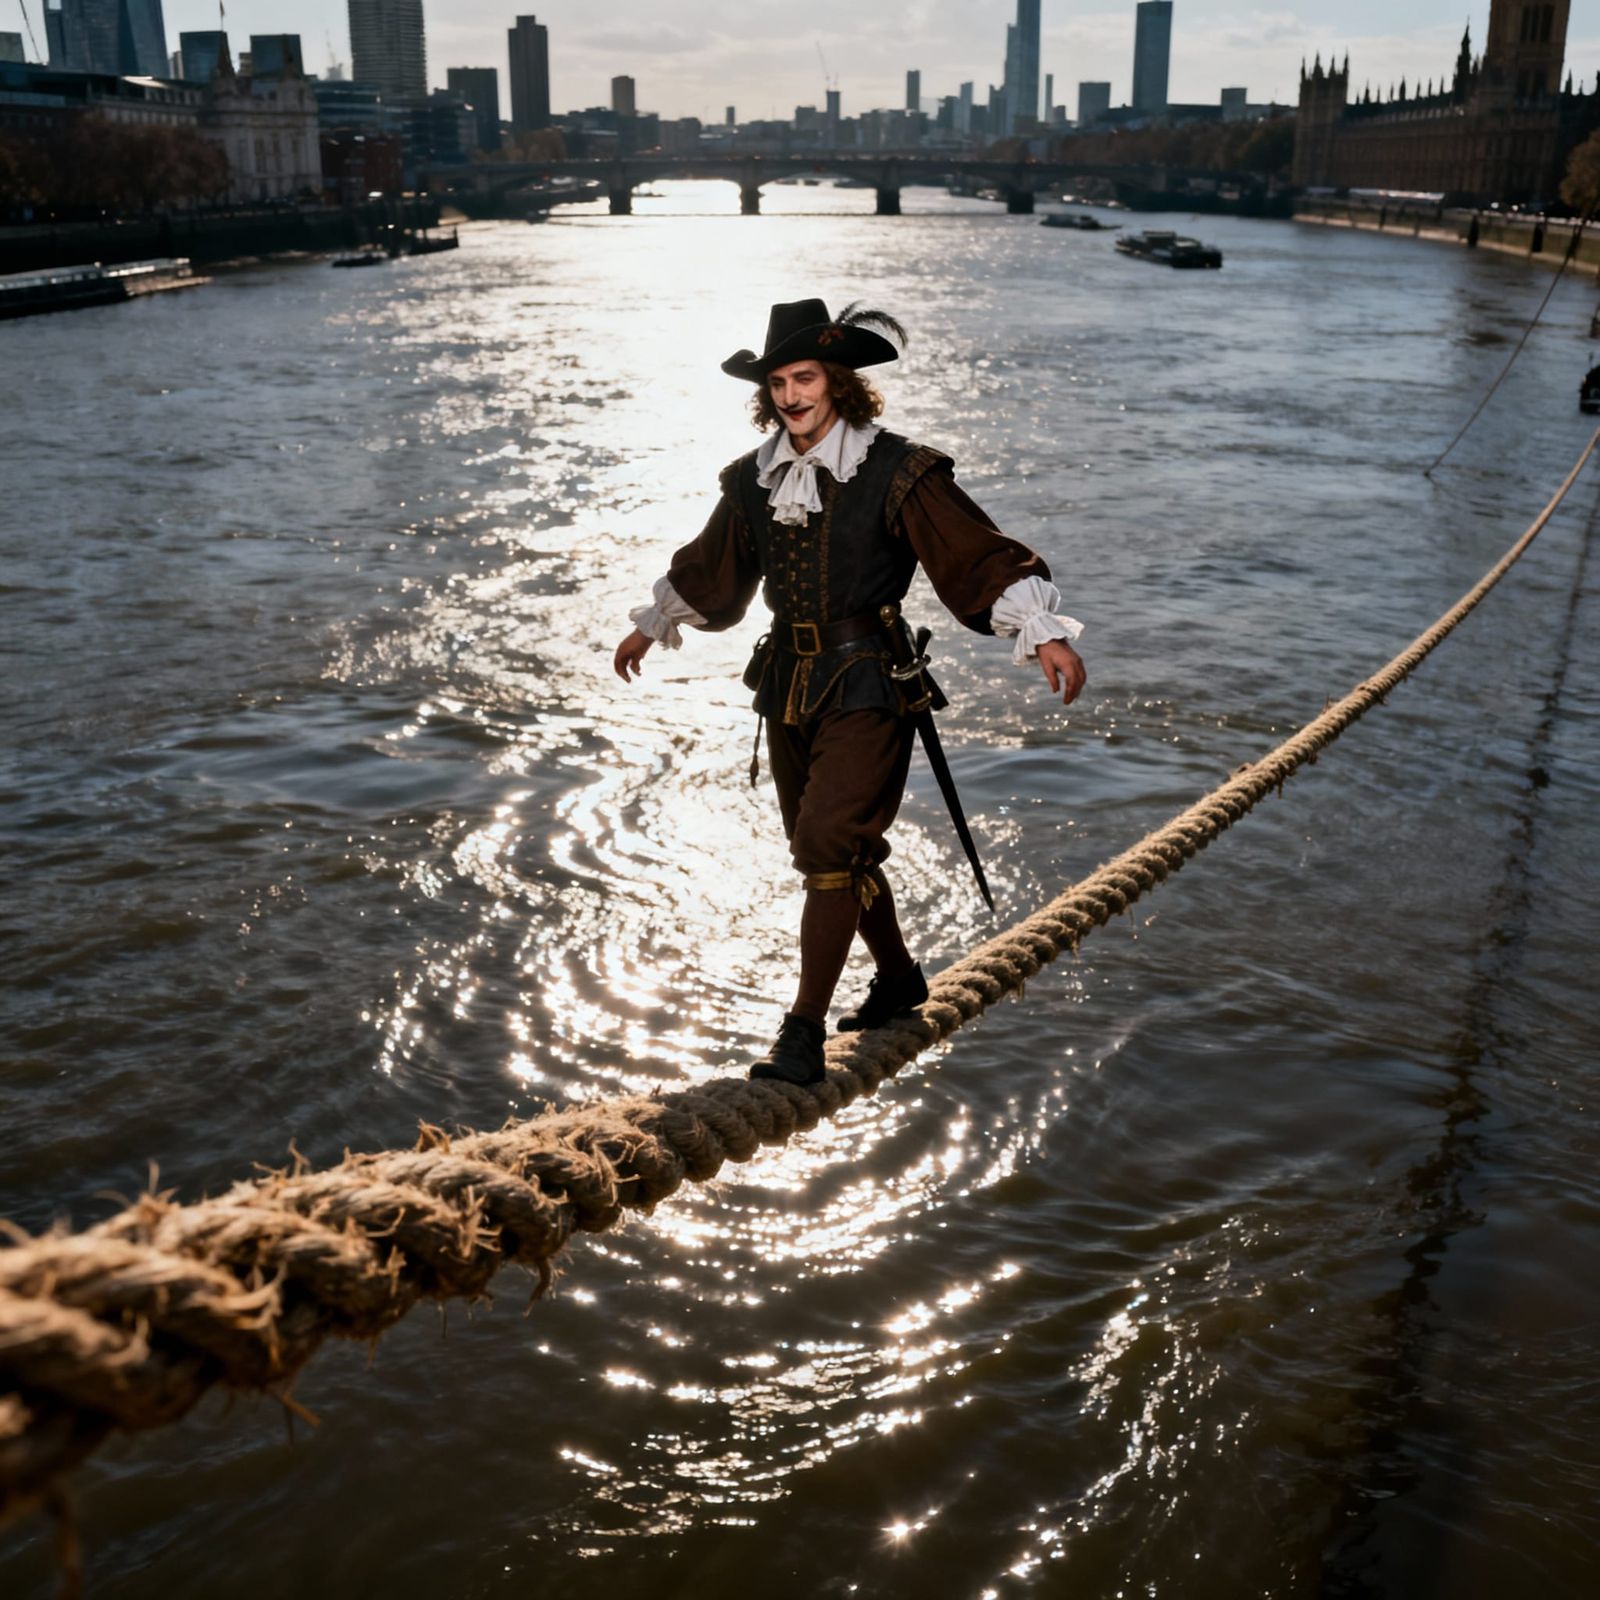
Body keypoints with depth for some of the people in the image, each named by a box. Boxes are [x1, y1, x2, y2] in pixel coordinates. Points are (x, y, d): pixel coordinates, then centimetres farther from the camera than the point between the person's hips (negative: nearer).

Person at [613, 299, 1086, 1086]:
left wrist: (1044, 634, -27)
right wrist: (651, 627, 36)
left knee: (830, 845, -15)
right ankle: (898, 977, 37)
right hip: (789, 682, 6)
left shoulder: (896, 472, -10)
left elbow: (982, 554, -15)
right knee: (838, 852, 15)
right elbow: (706, 568, 25)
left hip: (868, 685, -6)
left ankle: (803, 1033, -9)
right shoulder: (756, 480, 8)